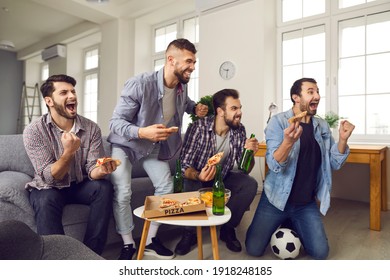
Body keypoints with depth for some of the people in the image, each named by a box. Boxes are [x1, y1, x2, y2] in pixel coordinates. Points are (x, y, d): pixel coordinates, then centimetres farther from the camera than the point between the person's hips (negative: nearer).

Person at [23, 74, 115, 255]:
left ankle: (91, 255, -17)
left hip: (80, 185, 3)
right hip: (48, 187, -2)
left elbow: (91, 169, -13)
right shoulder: (34, 131, -15)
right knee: (46, 200, -35)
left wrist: (101, 171, -38)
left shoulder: (91, 128, -9)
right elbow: (49, 177, -20)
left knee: (104, 187, -27)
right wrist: (69, 152, -38)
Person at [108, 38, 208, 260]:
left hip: (155, 146, 6)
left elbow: (185, 103, 16)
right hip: (126, 144, -6)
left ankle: (151, 240, 17)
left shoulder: (182, 86, -10)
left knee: (166, 187, 0)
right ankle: (128, 244, 6)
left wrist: (196, 108, -8)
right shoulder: (140, 84, -31)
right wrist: (142, 132, -48)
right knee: (123, 193, -18)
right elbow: (116, 122, -28)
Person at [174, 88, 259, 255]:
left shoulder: (239, 131, -10)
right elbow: (185, 165, -21)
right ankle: (189, 233, -6)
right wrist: (199, 176, -43)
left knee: (250, 184, -22)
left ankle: (228, 229, -1)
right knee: (192, 188, -35)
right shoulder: (198, 127, -21)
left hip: (223, 178, 4)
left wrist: (250, 153, -28)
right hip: (198, 177, -3)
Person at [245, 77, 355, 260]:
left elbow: (334, 163, 3)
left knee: (320, 252, -3)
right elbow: (274, 165, -21)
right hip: (277, 198, -3)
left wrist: (343, 139, -14)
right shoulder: (278, 121, -12)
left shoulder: (322, 126, 4)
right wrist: (288, 142, -41)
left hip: (307, 203, 4)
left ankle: (291, 226, 24)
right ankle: (280, 224, 28)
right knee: (254, 249, -2)